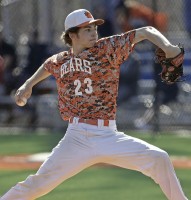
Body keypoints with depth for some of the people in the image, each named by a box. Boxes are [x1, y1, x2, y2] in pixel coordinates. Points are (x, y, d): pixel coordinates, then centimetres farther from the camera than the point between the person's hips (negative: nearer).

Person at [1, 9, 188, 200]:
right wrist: (29, 84, 28)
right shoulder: (60, 61, 8)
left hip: (108, 136, -1)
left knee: (159, 159, -16)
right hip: (76, 138, 1)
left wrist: (167, 46, -21)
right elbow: (47, 66, 34)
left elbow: (146, 32, -5)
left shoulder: (108, 48, -1)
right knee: (40, 182, -5)